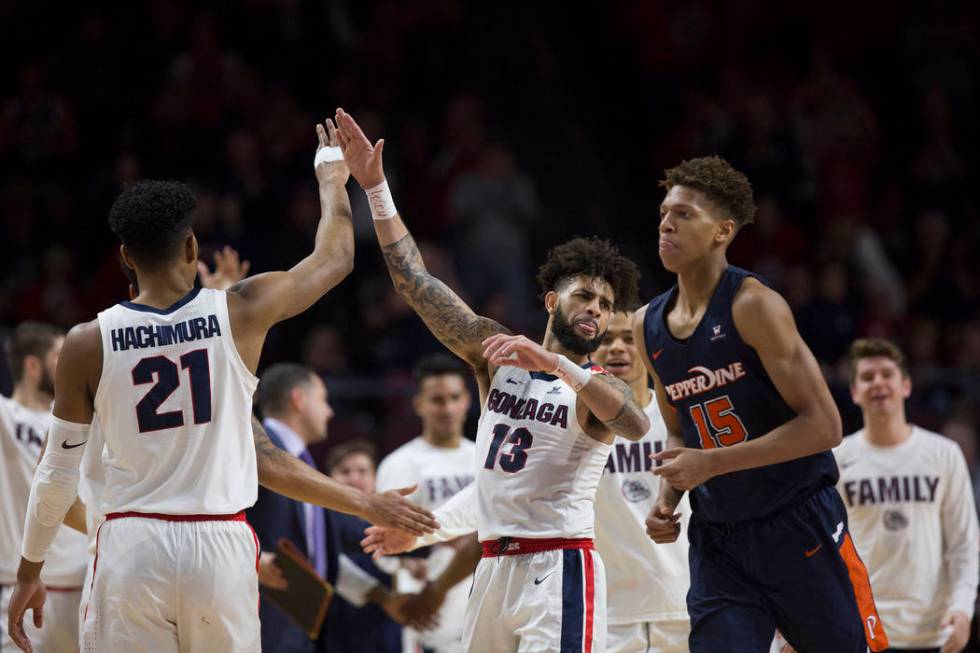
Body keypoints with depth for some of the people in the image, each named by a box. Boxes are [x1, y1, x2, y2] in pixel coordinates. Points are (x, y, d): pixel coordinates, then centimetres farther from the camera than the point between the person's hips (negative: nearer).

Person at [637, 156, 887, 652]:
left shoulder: (753, 306, -14)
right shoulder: (648, 327, 7)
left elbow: (823, 427, -18)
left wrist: (712, 463, -21)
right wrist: (667, 499, 2)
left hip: (801, 531, -5)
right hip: (717, 542, 5)